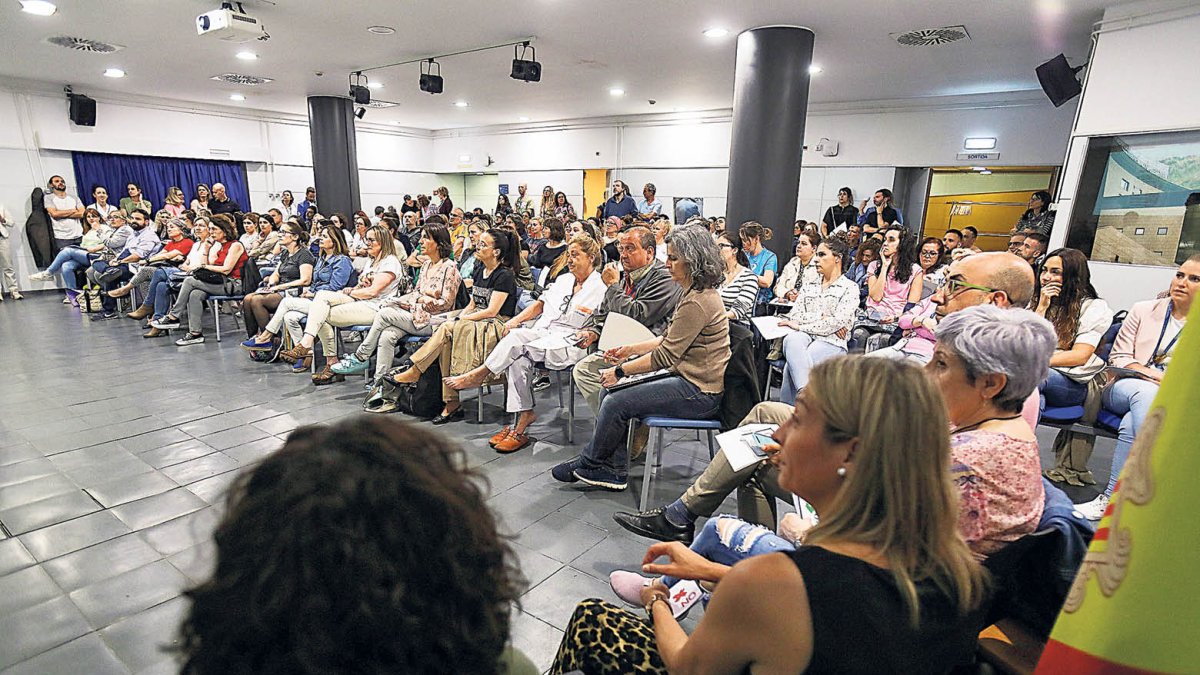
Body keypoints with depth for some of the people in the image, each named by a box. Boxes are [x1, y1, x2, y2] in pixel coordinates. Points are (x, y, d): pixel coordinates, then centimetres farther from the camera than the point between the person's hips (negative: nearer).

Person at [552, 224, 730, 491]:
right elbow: (667, 339, 17)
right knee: (610, 392, 3)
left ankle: (590, 464, 12)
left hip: (699, 392, -10)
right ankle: (614, 471, 7)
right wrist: (630, 349, 9)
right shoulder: (695, 292, 12)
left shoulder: (697, 302, -22)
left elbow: (665, 356, -21)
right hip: (687, 377, 10)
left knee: (617, 402, -13)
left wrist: (620, 371, -13)